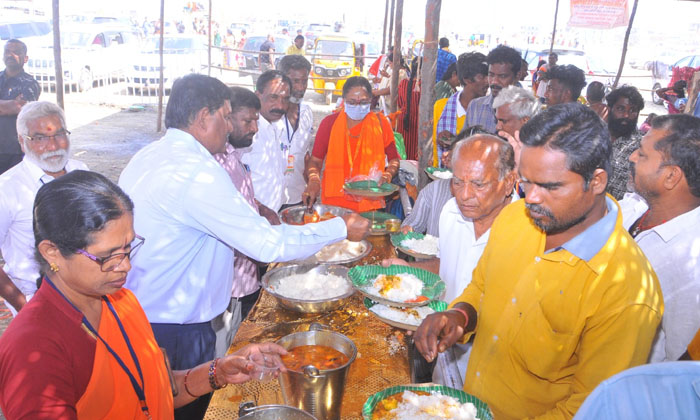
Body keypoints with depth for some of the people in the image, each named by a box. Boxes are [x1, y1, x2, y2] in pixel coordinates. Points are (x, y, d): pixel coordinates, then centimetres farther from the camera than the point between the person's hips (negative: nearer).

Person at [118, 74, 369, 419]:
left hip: (138, 312, 9)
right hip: (177, 329, -9)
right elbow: (268, 244, -24)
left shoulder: (146, 158, 5)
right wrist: (341, 228, -14)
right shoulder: (197, 171, -24)